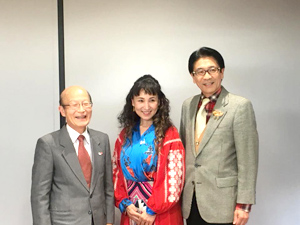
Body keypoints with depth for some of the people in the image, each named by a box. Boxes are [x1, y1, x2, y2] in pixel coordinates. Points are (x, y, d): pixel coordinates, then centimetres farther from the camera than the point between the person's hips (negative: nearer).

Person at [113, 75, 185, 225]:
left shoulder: (170, 135, -8)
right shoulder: (125, 134, 5)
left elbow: (174, 178, -12)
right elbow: (117, 172, 5)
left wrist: (153, 210, -13)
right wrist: (125, 204, -7)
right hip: (131, 213, 4)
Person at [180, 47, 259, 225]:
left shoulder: (240, 106, -9)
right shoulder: (188, 105, 8)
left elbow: (248, 161, -11)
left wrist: (244, 204, -13)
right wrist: (179, 192, 13)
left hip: (222, 203, -5)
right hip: (191, 201, 5)